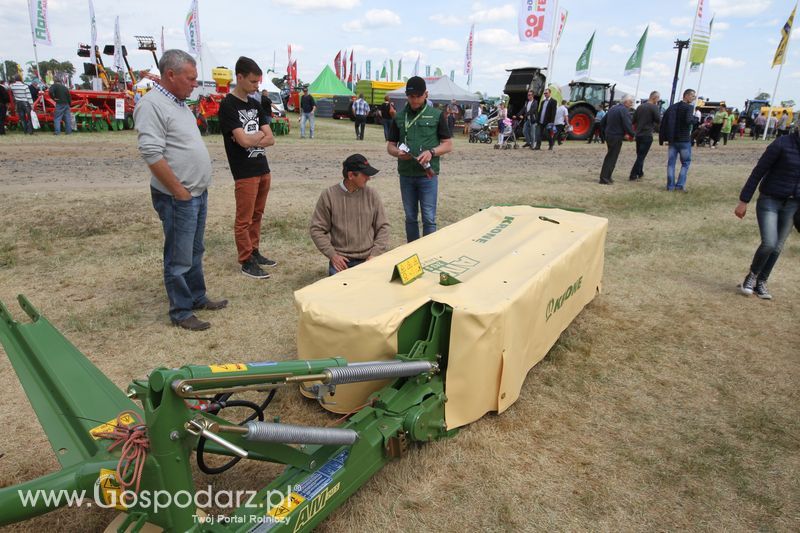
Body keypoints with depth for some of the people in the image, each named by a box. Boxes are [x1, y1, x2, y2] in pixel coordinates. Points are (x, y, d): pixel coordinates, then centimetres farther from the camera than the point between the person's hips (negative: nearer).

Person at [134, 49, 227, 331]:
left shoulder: (178, 102, 14)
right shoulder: (152, 104, -16)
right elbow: (152, 153, -23)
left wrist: (198, 189, 15)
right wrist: (179, 191, -19)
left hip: (198, 193, 9)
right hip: (178, 198, -9)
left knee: (195, 252, 19)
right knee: (179, 258, 1)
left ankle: (198, 297, 33)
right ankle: (181, 312, 13)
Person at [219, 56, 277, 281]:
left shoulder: (256, 104, 12)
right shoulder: (228, 105, -10)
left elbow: (270, 139, 6)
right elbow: (243, 140, -19)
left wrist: (251, 139, -11)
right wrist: (260, 134, -1)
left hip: (264, 169, 7)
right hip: (245, 173, -7)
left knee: (257, 215, 15)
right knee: (244, 220, 1)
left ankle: (254, 252, 27)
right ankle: (246, 262, 10)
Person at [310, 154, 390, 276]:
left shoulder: (371, 194, 1)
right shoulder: (329, 195, -4)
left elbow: (383, 226, 6)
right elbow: (317, 229, 1)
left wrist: (375, 254, -5)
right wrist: (332, 255, -9)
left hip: (367, 259, 2)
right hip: (341, 259, -1)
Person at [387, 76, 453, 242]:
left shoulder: (436, 115, 0)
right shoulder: (399, 117, 6)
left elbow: (448, 145, 0)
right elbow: (390, 146, 9)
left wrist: (431, 152, -18)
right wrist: (398, 152, -14)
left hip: (428, 175, -2)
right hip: (406, 175, 3)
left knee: (429, 218, -1)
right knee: (410, 217, 12)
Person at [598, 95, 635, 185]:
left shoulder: (613, 108, 14)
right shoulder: (624, 110, -13)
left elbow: (603, 122, 19)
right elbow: (628, 126, -19)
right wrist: (633, 135, -4)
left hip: (608, 136, 8)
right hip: (617, 138, -8)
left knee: (609, 156, 16)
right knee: (612, 157, -3)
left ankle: (607, 176, 22)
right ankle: (604, 178, -3)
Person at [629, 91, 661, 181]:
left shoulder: (640, 106, 9)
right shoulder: (654, 107, -11)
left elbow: (633, 121, 12)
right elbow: (659, 121, -10)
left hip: (638, 134, 7)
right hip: (647, 135, -7)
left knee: (639, 155, 17)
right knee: (641, 156, -3)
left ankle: (640, 173, 26)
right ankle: (633, 176, -6)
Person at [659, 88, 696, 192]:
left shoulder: (673, 107, 9)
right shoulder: (688, 107, -9)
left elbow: (664, 121, 5)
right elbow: (688, 121, -26)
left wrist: (662, 137, 7)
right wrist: (694, 117, -4)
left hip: (673, 140, 5)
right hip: (684, 140, -5)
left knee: (671, 163, 7)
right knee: (686, 162, 7)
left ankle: (670, 185, 6)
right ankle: (680, 184, -1)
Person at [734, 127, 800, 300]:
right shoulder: (782, 144, -13)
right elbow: (758, 172, -10)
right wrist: (743, 201, -10)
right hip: (769, 201, -5)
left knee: (777, 247, 7)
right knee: (769, 243, -16)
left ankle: (761, 282, 23)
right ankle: (752, 275, 10)